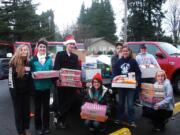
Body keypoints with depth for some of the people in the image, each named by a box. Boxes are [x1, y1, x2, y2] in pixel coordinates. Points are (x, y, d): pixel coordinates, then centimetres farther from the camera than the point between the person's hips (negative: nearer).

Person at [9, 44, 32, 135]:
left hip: (27, 89, 4)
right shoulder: (14, 62, -9)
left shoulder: (29, 62, 4)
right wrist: (13, 88, -13)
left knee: (27, 109, 10)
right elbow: (11, 76, -8)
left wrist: (31, 87, 5)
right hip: (16, 90, -4)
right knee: (18, 110, 6)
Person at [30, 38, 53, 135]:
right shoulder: (33, 59, -2)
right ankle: (38, 127, 24)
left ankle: (46, 126, 26)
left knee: (46, 107, 12)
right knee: (38, 107, 9)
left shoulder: (49, 59, 6)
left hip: (46, 86, 2)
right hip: (37, 87, -2)